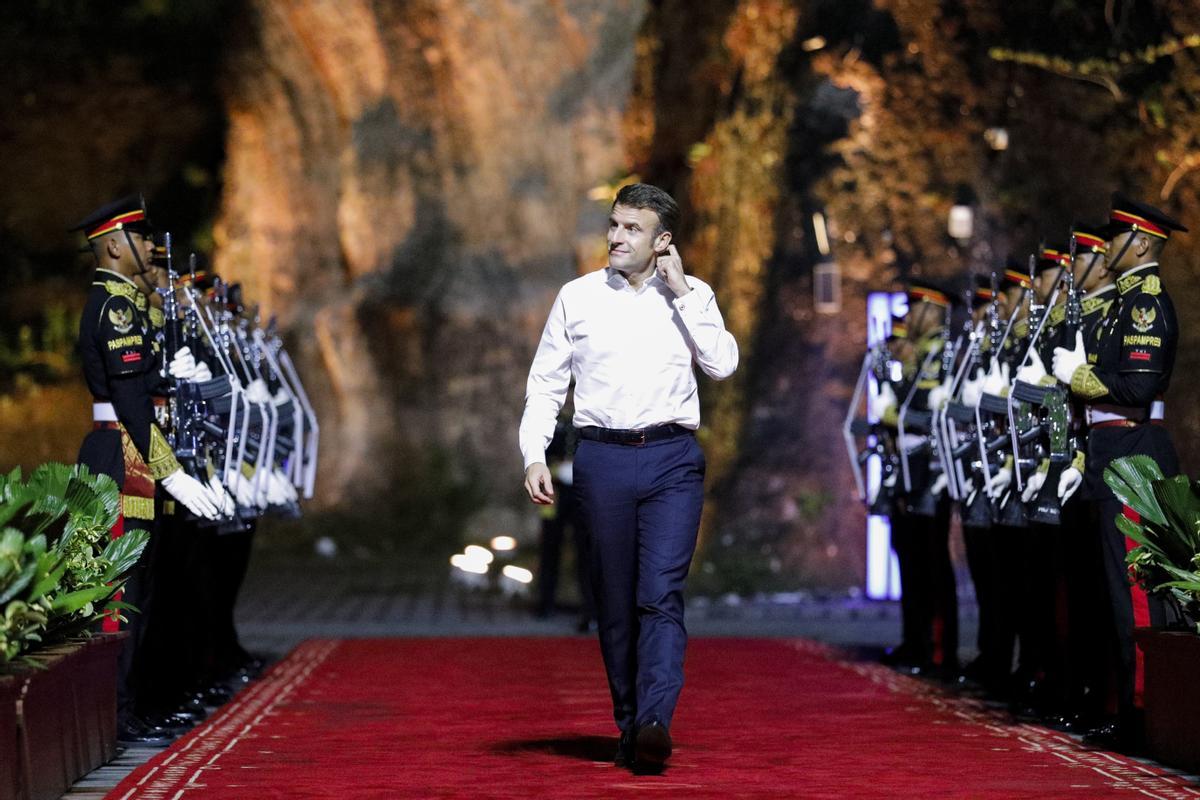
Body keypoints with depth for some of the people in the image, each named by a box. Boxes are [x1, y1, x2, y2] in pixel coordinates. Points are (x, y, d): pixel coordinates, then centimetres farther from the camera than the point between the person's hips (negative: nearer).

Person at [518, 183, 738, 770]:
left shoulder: (692, 296, 7)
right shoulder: (578, 297, 8)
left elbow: (723, 366, -6)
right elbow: (545, 383, 9)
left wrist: (682, 292, -6)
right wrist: (534, 456, -2)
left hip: (672, 459, -1)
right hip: (603, 458, 1)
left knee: (661, 593, -14)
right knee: (616, 603, 4)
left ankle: (654, 722, -22)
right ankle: (628, 728, 12)